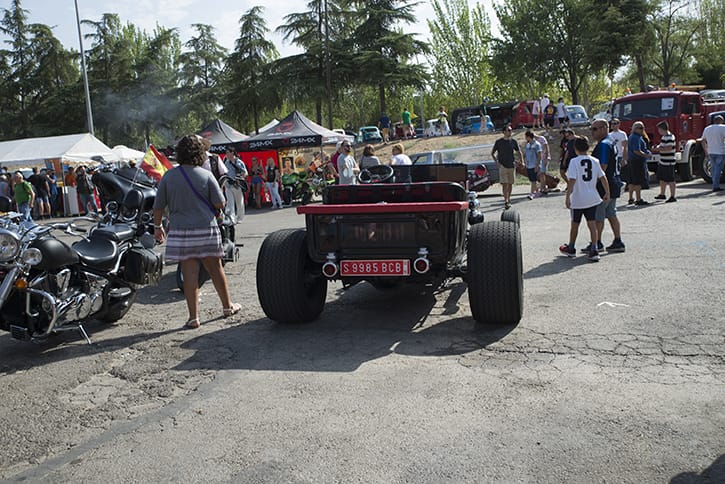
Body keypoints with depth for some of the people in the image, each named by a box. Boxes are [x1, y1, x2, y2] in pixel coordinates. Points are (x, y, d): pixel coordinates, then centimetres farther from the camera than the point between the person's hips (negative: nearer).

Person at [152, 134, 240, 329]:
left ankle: (193, 317, 2)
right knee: (215, 269, 13)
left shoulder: (168, 176, 1)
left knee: (190, 273, 1)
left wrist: (157, 226, 17)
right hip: (206, 229, 0)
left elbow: (158, 206, 4)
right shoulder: (206, 175, -3)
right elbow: (220, 204, -4)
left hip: (180, 232, 0)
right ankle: (227, 306, 27)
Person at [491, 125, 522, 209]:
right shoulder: (499, 142, -3)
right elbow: (492, 153, 4)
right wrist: (497, 162, -6)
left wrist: (521, 160, 2)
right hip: (502, 166, -3)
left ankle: (509, 198, 25)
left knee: (510, 183, 10)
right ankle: (506, 201, -13)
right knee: (504, 184, -10)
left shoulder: (513, 141, 5)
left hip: (511, 166, 4)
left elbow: (519, 152, 16)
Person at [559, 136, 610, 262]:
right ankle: (594, 250, -4)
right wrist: (607, 193, 12)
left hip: (577, 199, -3)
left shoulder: (574, 161, -11)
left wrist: (568, 197, -15)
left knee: (575, 224, 12)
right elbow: (603, 178, 3)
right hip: (592, 199, 3)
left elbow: (572, 181, -17)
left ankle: (571, 249, 28)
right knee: (592, 224, 4)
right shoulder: (595, 161, 2)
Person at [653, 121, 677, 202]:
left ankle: (672, 197, 1)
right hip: (662, 162, 10)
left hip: (668, 163, -10)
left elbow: (669, 148, -27)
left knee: (670, 180, -4)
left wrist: (659, 148, -19)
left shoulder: (669, 137, -17)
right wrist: (658, 147, 9)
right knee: (662, 179, 18)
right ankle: (662, 194, 30)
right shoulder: (664, 136, 13)